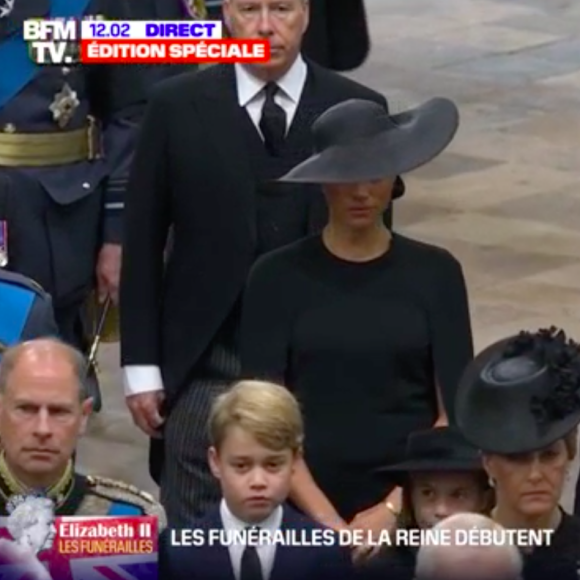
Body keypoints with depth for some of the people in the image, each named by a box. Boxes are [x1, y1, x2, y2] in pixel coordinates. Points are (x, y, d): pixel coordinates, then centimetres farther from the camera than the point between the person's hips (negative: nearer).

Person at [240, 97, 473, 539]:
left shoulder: (435, 272, 2)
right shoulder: (278, 277, -1)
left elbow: (456, 412, -2)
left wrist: (393, 509, -12)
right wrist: (325, 519, -14)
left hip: (412, 510, 1)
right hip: (306, 511, 0)